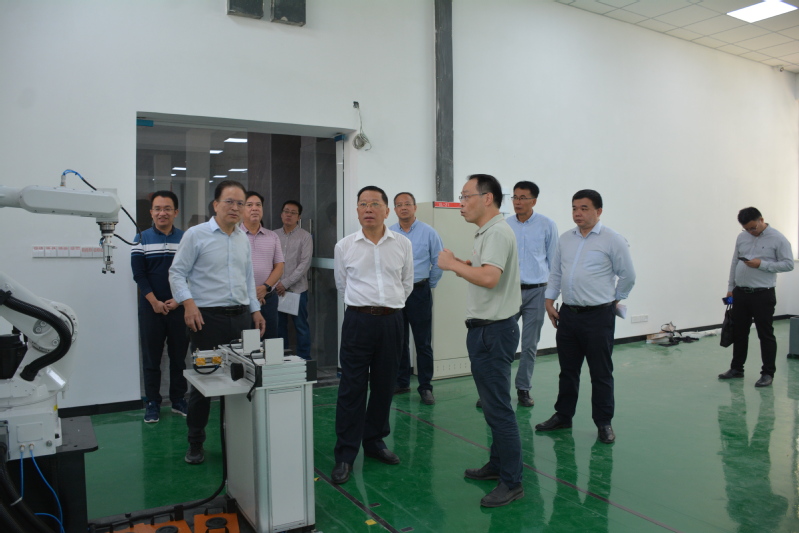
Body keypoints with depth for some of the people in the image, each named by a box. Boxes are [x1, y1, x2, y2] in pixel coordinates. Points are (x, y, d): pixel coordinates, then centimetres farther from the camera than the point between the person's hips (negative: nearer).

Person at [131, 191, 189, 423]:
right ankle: (152, 402, 16)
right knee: (151, 356, 6)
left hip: (179, 307, 1)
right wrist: (154, 302, -11)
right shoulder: (142, 239, 2)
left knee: (179, 354, 8)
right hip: (151, 308, -1)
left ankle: (178, 399, 20)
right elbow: (139, 274, -3)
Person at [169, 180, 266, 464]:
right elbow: (177, 273, -4)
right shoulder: (196, 234, -4)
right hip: (208, 318, -5)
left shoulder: (244, 238, 13)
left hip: (241, 316, 5)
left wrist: (255, 310, 15)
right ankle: (195, 444, 17)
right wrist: (189, 303, -17)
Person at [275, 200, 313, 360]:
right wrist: (275, 284, -6)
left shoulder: (305, 237, -2)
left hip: (297, 290, -3)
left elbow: (305, 264, -8)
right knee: (279, 327, 11)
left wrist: (286, 283, -12)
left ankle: (304, 359, 13)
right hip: (277, 290, 3)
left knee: (301, 327, 3)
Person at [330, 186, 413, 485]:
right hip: (358, 320, -2)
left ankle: (375, 441, 29)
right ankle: (345, 455, 8)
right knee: (352, 389, -1)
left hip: (391, 321, 2)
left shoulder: (402, 244, 3)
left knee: (384, 386, 12)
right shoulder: (345, 247, 1)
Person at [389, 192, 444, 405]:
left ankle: (425, 387, 9)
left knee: (423, 343, 0)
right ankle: (401, 383, 24)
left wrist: (430, 284, 7)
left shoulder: (428, 232, 0)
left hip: (419, 293, -2)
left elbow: (438, 262, 4)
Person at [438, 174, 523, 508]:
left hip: (494, 330, -11)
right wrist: (464, 264, 8)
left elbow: (489, 277, -31)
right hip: (484, 329, 11)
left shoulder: (498, 232, -17)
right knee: (492, 404, 19)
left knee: (498, 406, -5)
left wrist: (452, 264, -19)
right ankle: (498, 464, 32)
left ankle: (511, 482, 5)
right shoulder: (486, 233, 16)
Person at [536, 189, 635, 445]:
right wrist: (549, 301, 10)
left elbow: (628, 276, 0)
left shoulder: (613, 240, -7)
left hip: (598, 316, -5)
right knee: (567, 370, 15)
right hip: (568, 314, 5)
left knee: (601, 373, 5)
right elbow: (555, 273, 15)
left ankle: (604, 423, 19)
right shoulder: (565, 239, 9)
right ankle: (562, 416, 28)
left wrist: (613, 300, 7)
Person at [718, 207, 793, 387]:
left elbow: (788, 264, -10)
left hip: (763, 294, -6)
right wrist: (730, 287, 13)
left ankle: (768, 373, 10)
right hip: (740, 293, 6)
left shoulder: (777, 239, -7)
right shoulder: (741, 238, 10)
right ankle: (737, 368, 24)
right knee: (738, 332, 13)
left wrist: (762, 264, -20)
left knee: (766, 334, 1)